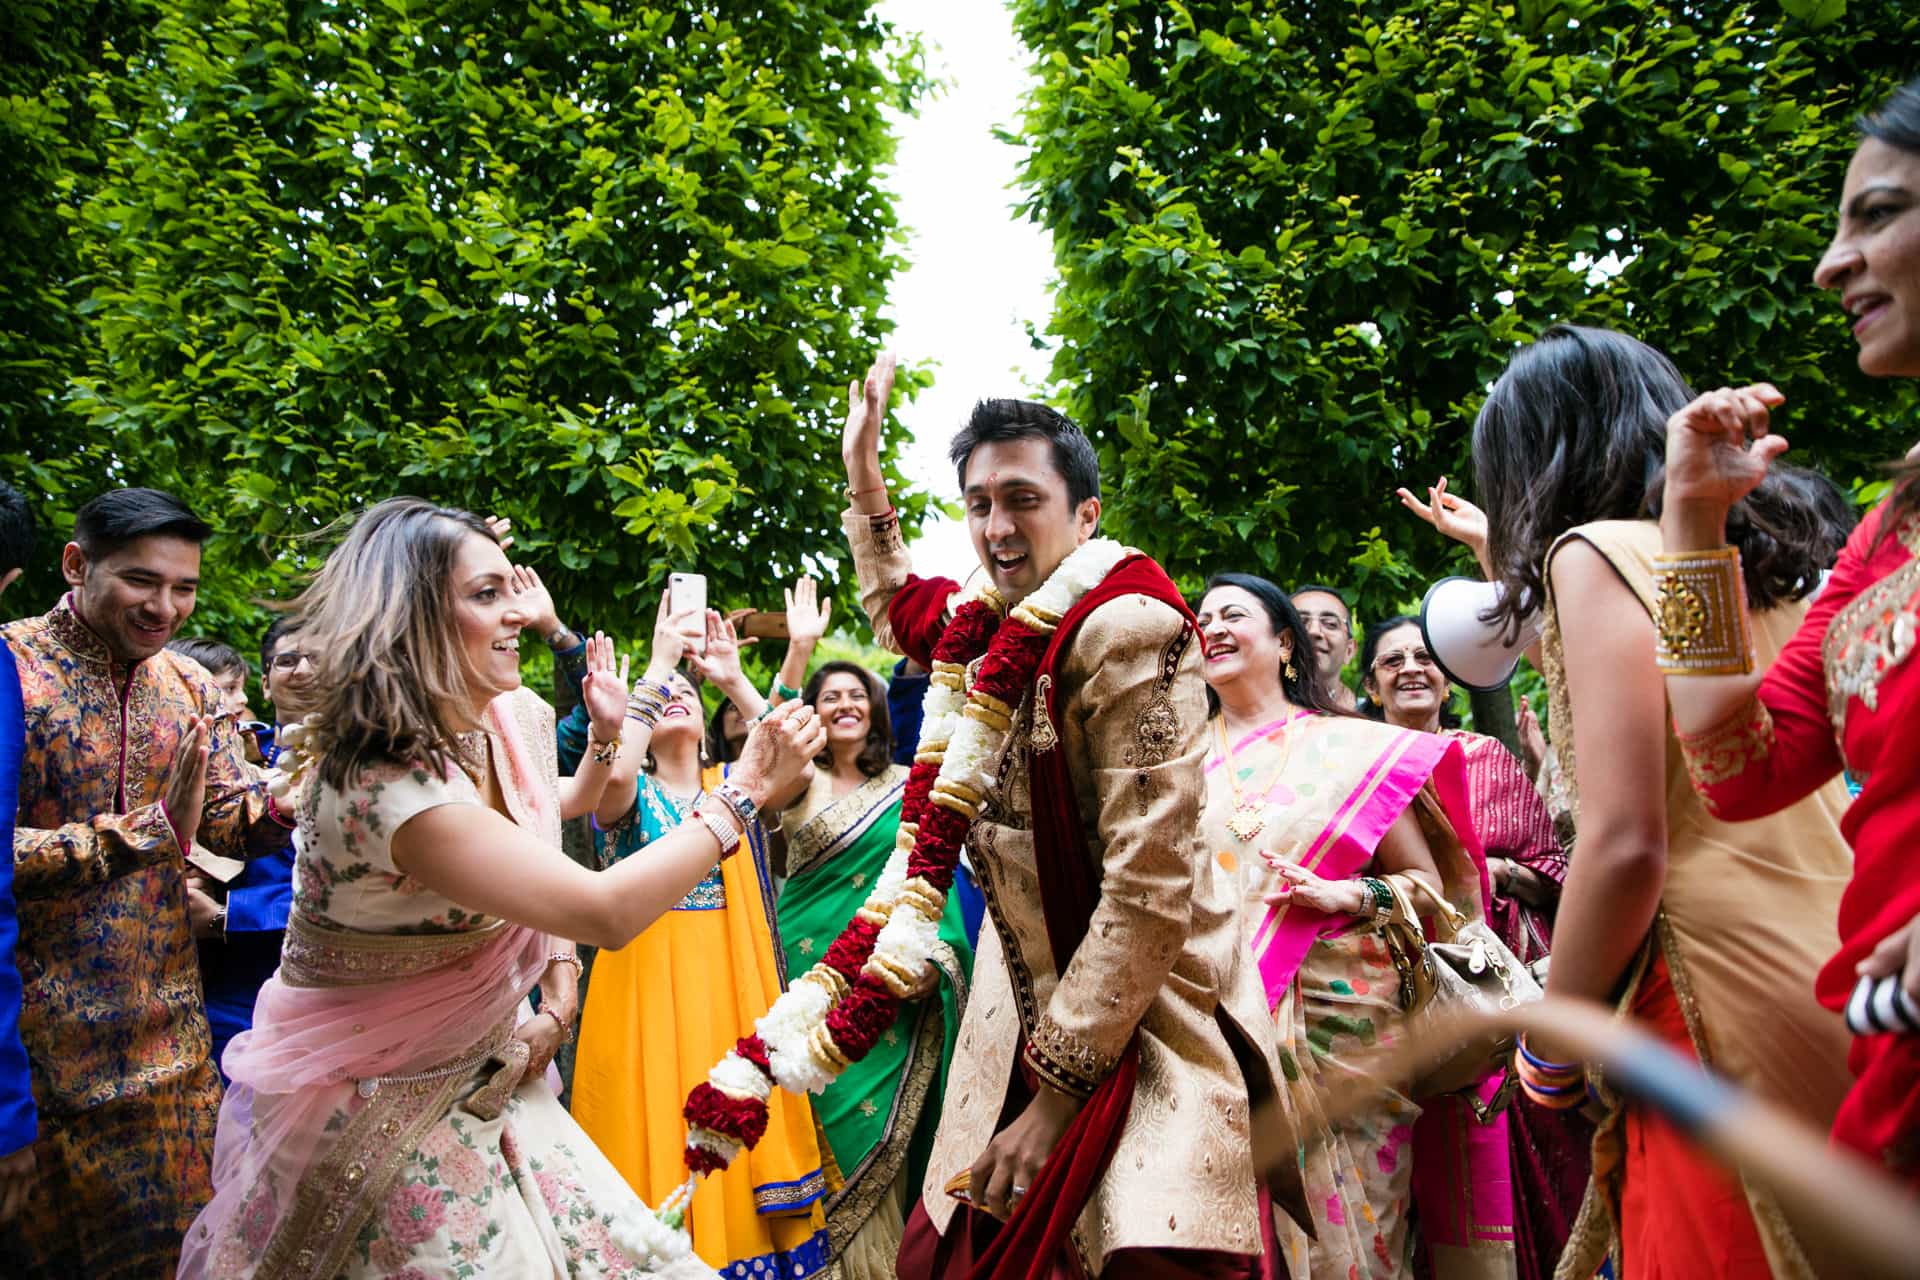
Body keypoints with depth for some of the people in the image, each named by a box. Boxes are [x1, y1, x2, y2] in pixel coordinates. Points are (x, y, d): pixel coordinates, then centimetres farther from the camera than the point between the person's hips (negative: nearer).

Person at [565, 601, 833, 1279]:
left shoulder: (732, 784, 10)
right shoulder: (629, 791, 3)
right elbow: (615, 772, -22)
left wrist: (734, 679, -14)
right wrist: (659, 663, -17)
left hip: (734, 982, 2)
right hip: (647, 979, -2)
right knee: (660, 1128, -3)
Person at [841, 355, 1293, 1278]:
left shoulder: (1129, 631, -18)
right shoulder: (987, 627, 4)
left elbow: (1152, 890, -22)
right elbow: (895, 611, 31)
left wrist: (1055, 1091, -17)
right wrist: (862, 471, 22)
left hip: (1144, 1028, -7)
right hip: (1027, 1016, 7)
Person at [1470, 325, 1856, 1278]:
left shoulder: (1598, 551, -6)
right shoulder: (1773, 562, 16)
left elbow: (1626, 843, -17)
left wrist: (1547, 1051, -2)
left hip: (1728, 1000, -8)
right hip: (1836, 982, 8)